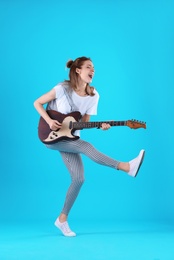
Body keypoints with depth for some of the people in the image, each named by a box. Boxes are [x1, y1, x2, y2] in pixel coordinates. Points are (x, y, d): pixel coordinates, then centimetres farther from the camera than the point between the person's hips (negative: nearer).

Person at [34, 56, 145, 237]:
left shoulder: (93, 95, -2)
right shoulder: (62, 88, -16)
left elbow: (84, 122, 3)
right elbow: (37, 103, -8)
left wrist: (100, 126, -16)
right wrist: (49, 121, -21)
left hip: (69, 137, 6)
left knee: (79, 179, -5)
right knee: (87, 147, -27)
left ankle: (62, 219, 7)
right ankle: (127, 167, -31)